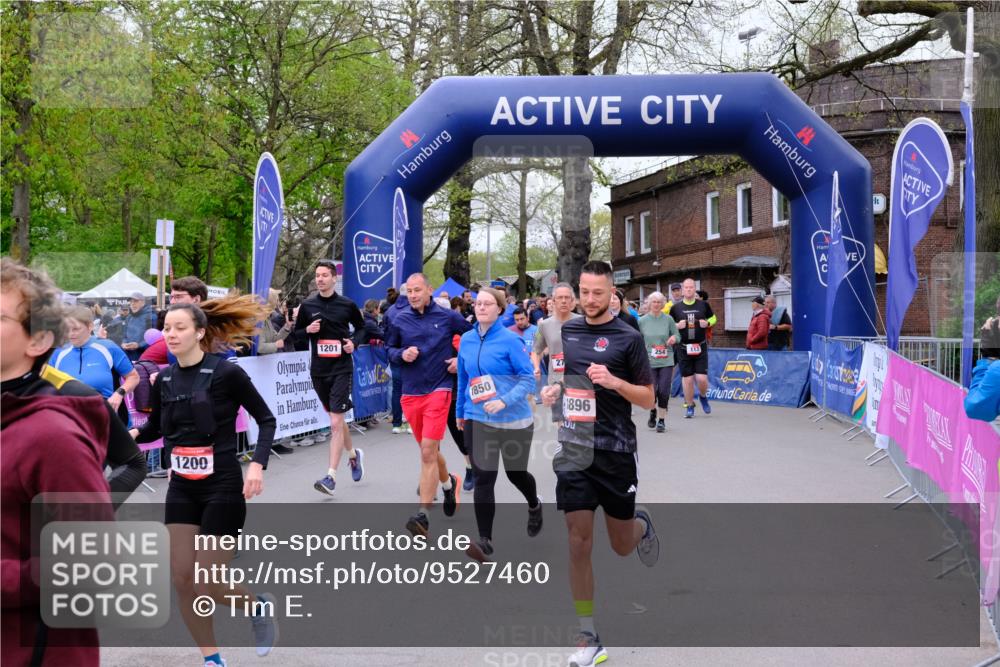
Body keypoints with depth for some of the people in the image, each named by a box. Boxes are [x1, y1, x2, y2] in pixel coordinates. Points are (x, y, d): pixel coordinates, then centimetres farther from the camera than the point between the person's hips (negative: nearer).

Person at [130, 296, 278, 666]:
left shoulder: (226, 373, -13)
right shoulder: (164, 379, 4)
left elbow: (266, 419, -6)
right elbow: (155, 428, 17)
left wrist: (257, 464, -20)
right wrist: (130, 434, -4)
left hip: (222, 487, -6)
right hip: (182, 489, 6)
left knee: (209, 585, -6)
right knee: (182, 579, 3)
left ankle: (260, 606, 26)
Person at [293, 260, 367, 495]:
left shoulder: (347, 305, -2)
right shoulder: (307, 305, 3)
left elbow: (361, 326, 13)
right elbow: (296, 334, 11)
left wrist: (354, 342, -5)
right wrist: (308, 330, -9)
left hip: (342, 368, -3)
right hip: (318, 370, 4)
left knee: (336, 423, -11)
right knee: (336, 418, 16)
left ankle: (331, 476, -9)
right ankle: (353, 454, 41)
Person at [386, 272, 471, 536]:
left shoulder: (447, 316, -3)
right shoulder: (399, 319, 3)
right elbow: (389, 348, 13)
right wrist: (402, 354, -8)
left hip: (438, 389, -4)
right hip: (410, 393, 4)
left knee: (428, 452, -13)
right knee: (429, 450, 17)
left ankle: (423, 514, -12)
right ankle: (448, 483, 47)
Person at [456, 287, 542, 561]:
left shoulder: (510, 340, -12)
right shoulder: (466, 340, 3)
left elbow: (528, 379, -14)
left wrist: (504, 401, -26)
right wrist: (460, 412, 20)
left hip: (513, 419, -3)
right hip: (477, 419, 3)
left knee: (516, 473, 15)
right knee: (483, 479, -5)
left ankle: (534, 505, 48)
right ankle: (485, 541, -3)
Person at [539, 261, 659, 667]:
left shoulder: (628, 338, -5)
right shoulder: (565, 332, 7)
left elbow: (648, 398, -4)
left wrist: (613, 381, -20)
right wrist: (553, 390, 0)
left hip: (616, 453, -2)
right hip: (574, 450, 3)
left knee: (621, 545, 11)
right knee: (579, 545, -2)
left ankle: (643, 525, 48)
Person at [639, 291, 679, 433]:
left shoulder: (668, 319, 3)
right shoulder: (642, 321, 2)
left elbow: (677, 335, 9)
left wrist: (674, 338, -13)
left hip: (666, 361, 0)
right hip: (649, 362, 0)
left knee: (664, 392, -3)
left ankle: (661, 420, 13)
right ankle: (653, 411, 27)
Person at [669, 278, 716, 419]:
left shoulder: (703, 304, 2)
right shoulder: (675, 307, 1)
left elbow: (713, 318, 16)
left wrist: (707, 323, -5)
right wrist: (677, 326, -11)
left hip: (700, 347, 0)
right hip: (683, 348, 0)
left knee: (702, 378, -6)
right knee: (687, 378, 3)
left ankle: (703, 396, 26)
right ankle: (689, 406, 18)